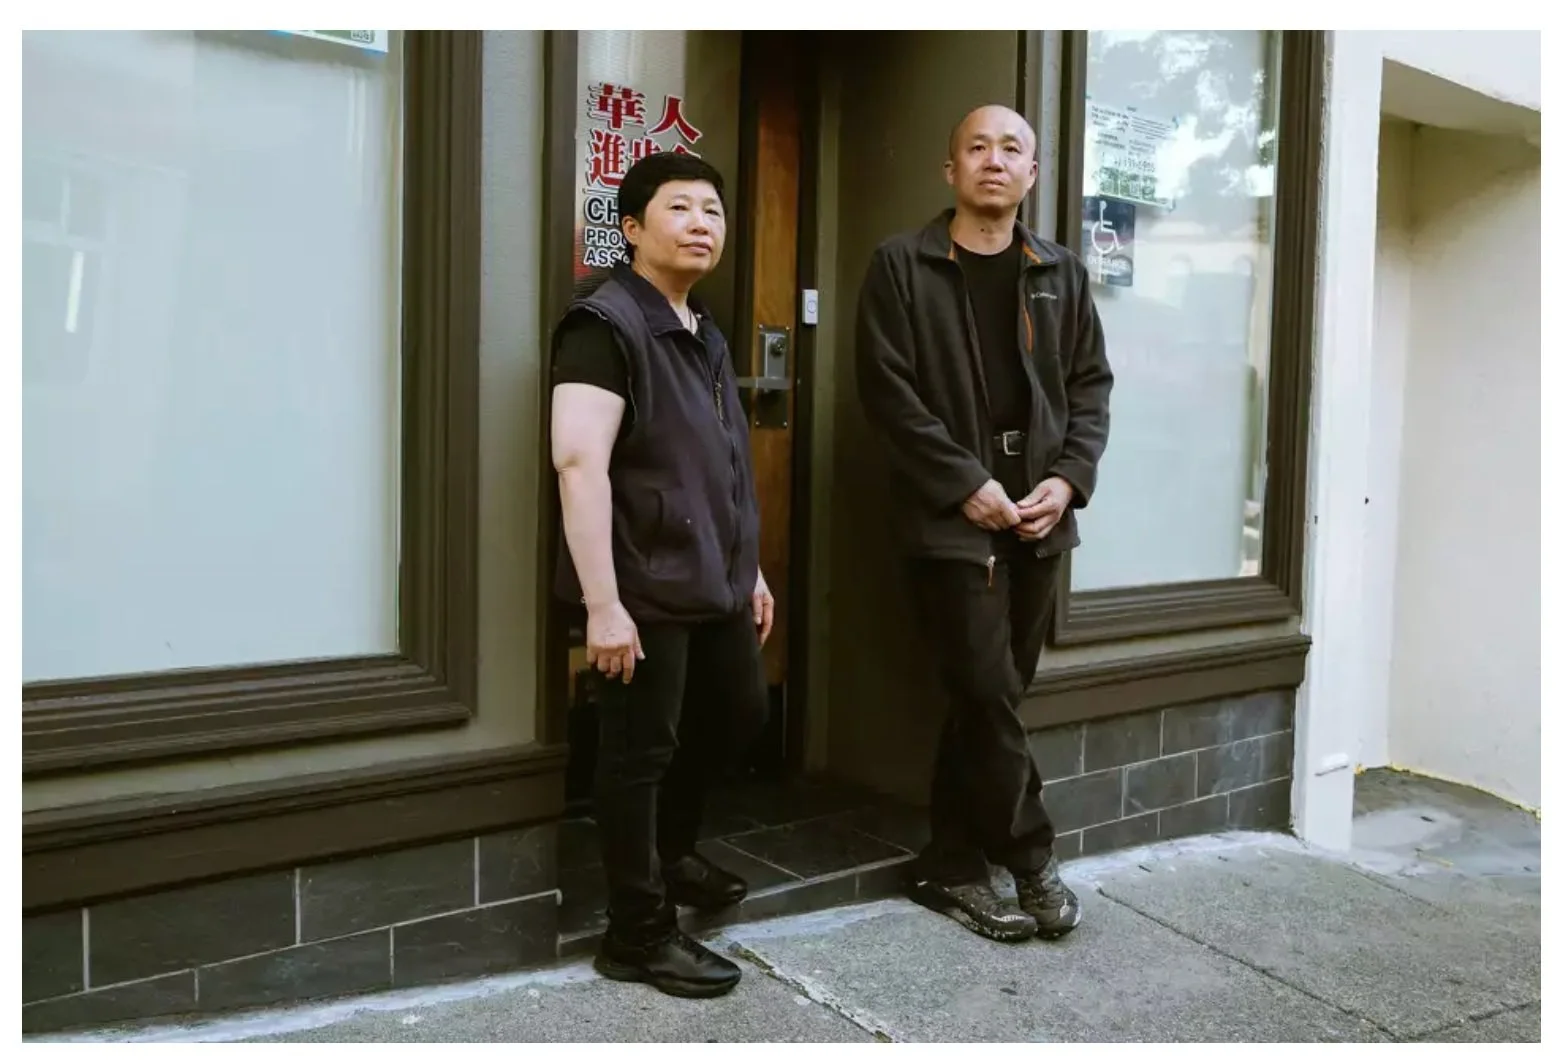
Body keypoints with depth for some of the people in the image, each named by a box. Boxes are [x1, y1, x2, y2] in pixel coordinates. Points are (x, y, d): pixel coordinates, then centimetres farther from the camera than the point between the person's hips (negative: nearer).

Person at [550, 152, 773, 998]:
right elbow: (579, 463, -22)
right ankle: (640, 934, 18)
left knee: (739, 714, 21)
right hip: (645, 585, -9)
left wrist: (749, 568, 20)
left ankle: (670, 851, 44)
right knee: (639, 751, 2)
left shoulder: (703, 332, 15)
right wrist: (602, 603, -26)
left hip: (714, 580, 9)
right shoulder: (605, 323, -13)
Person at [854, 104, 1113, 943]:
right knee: (988, 695, -6)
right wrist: (966, 483, -14)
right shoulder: (901, 265, -1)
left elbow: (1090, 385, 12)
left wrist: (1068, 479, -4)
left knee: (988, 699, 9)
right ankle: (1031, 860, 12)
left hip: (1038, 517, 5)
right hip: (952, 517, -4)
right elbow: (887, 390, -8)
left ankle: (951, 867, 22)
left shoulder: (1061, 274, 12)